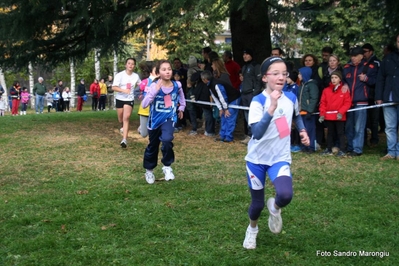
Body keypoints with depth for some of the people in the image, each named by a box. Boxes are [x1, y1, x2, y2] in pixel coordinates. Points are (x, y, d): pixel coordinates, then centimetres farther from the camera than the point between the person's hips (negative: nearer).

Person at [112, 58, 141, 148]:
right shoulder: (119, 75, -10)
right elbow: (114, 87, -16)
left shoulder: (136, 76, -1)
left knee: (126, 118, -17)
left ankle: (124, 140, -22)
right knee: (121, 119, 14)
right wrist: (123, 90, -31)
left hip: (130, 100, 0)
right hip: (119, 99, 0)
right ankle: (123, 127, 51)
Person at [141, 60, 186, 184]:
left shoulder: (177, 85, -9)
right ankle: (149, 170, 39)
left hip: (169, 118, 0)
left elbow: (181, 97, 16)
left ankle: (167, 166, -9)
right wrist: (155, 90, -36)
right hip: (155, 120, 0)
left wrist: (181, 108, 15)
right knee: (152, 147, 16)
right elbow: (144, 104, -29)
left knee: (167, 140, -29)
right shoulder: (154, 86, -18)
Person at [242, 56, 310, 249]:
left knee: (285, 195, -24)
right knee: (257, 203, 9)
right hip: (257, 158, -2)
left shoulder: (291, 98, -4)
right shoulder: (258, 101, -18)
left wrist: (303, 131, 4)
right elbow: (257, 133, -33)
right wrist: (272, 108, -42)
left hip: (280, 158, 2)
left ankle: (275, 208, 14)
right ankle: (252, 229, 43)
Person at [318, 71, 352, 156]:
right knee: (330, 133, 14)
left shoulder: (344, 90, -4)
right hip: (328, 116, 4)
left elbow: (347, 103, -7)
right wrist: (322, 114, -4)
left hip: (340, 117, -3)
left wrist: (341, 112, -17)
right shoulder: (326, 90, 4)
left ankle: (342, 150, 6)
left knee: (340, 133, 2)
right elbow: (323, 103, 4)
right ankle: (329, 149, 22)